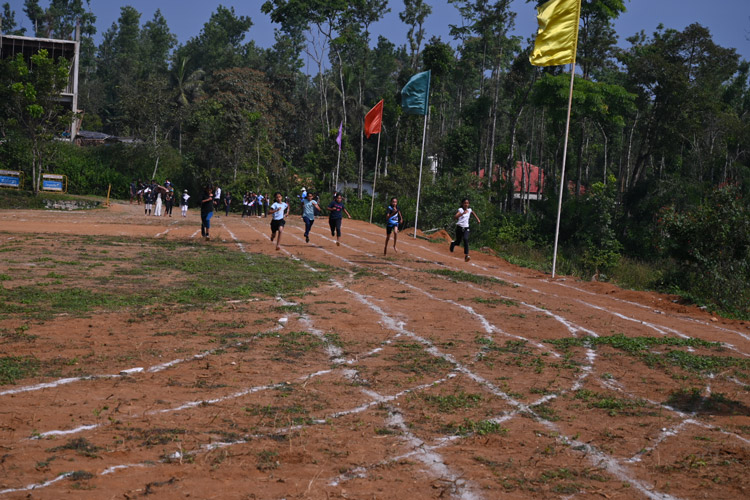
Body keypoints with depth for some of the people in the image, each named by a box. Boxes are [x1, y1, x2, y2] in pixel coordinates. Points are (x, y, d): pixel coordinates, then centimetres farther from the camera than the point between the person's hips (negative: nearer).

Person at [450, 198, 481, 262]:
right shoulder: (460, 210, -12)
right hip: (459, 228, -2)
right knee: (458, 242, 10)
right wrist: (462, 213, -41)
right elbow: (454, 217, -29)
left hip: (466, 228, 2)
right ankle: (453, 243, 48)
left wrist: (478, 219, 21)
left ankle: (466, 255, -27)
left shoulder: (469, 210, 4)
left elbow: (473, 213, 30)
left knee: (466, 240, -21)